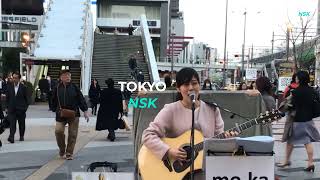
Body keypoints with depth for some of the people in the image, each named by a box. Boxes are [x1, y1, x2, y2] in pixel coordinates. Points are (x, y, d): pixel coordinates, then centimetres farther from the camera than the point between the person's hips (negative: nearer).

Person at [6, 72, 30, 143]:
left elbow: (27, 98, 2)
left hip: (21, 109, 0)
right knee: (12, 124, -11)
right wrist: (8, 107, 5)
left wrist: (25, 107, -3)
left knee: (22, 124, 11)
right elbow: (7, 98, 10)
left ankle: (22, 136, 27)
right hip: (12, 109, 0)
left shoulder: (23, 87, -3)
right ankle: (11, 137, -17)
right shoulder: (9, 87, 3)